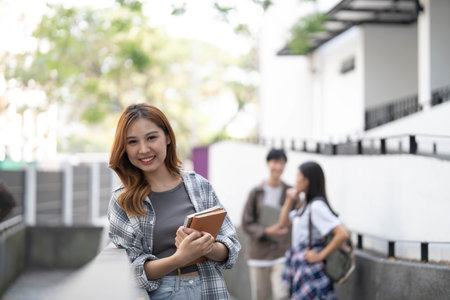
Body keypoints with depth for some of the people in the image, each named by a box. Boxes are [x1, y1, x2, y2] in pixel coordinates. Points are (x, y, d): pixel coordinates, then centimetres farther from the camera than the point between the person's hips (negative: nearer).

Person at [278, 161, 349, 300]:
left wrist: (321, 255, -18)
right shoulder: (305, 204, 12)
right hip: (299, 265, 10)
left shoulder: (317, 206, -18)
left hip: (310, 266, -10)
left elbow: (343, 234, -27)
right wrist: (289, 200, 9)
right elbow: (283, 223, 22)